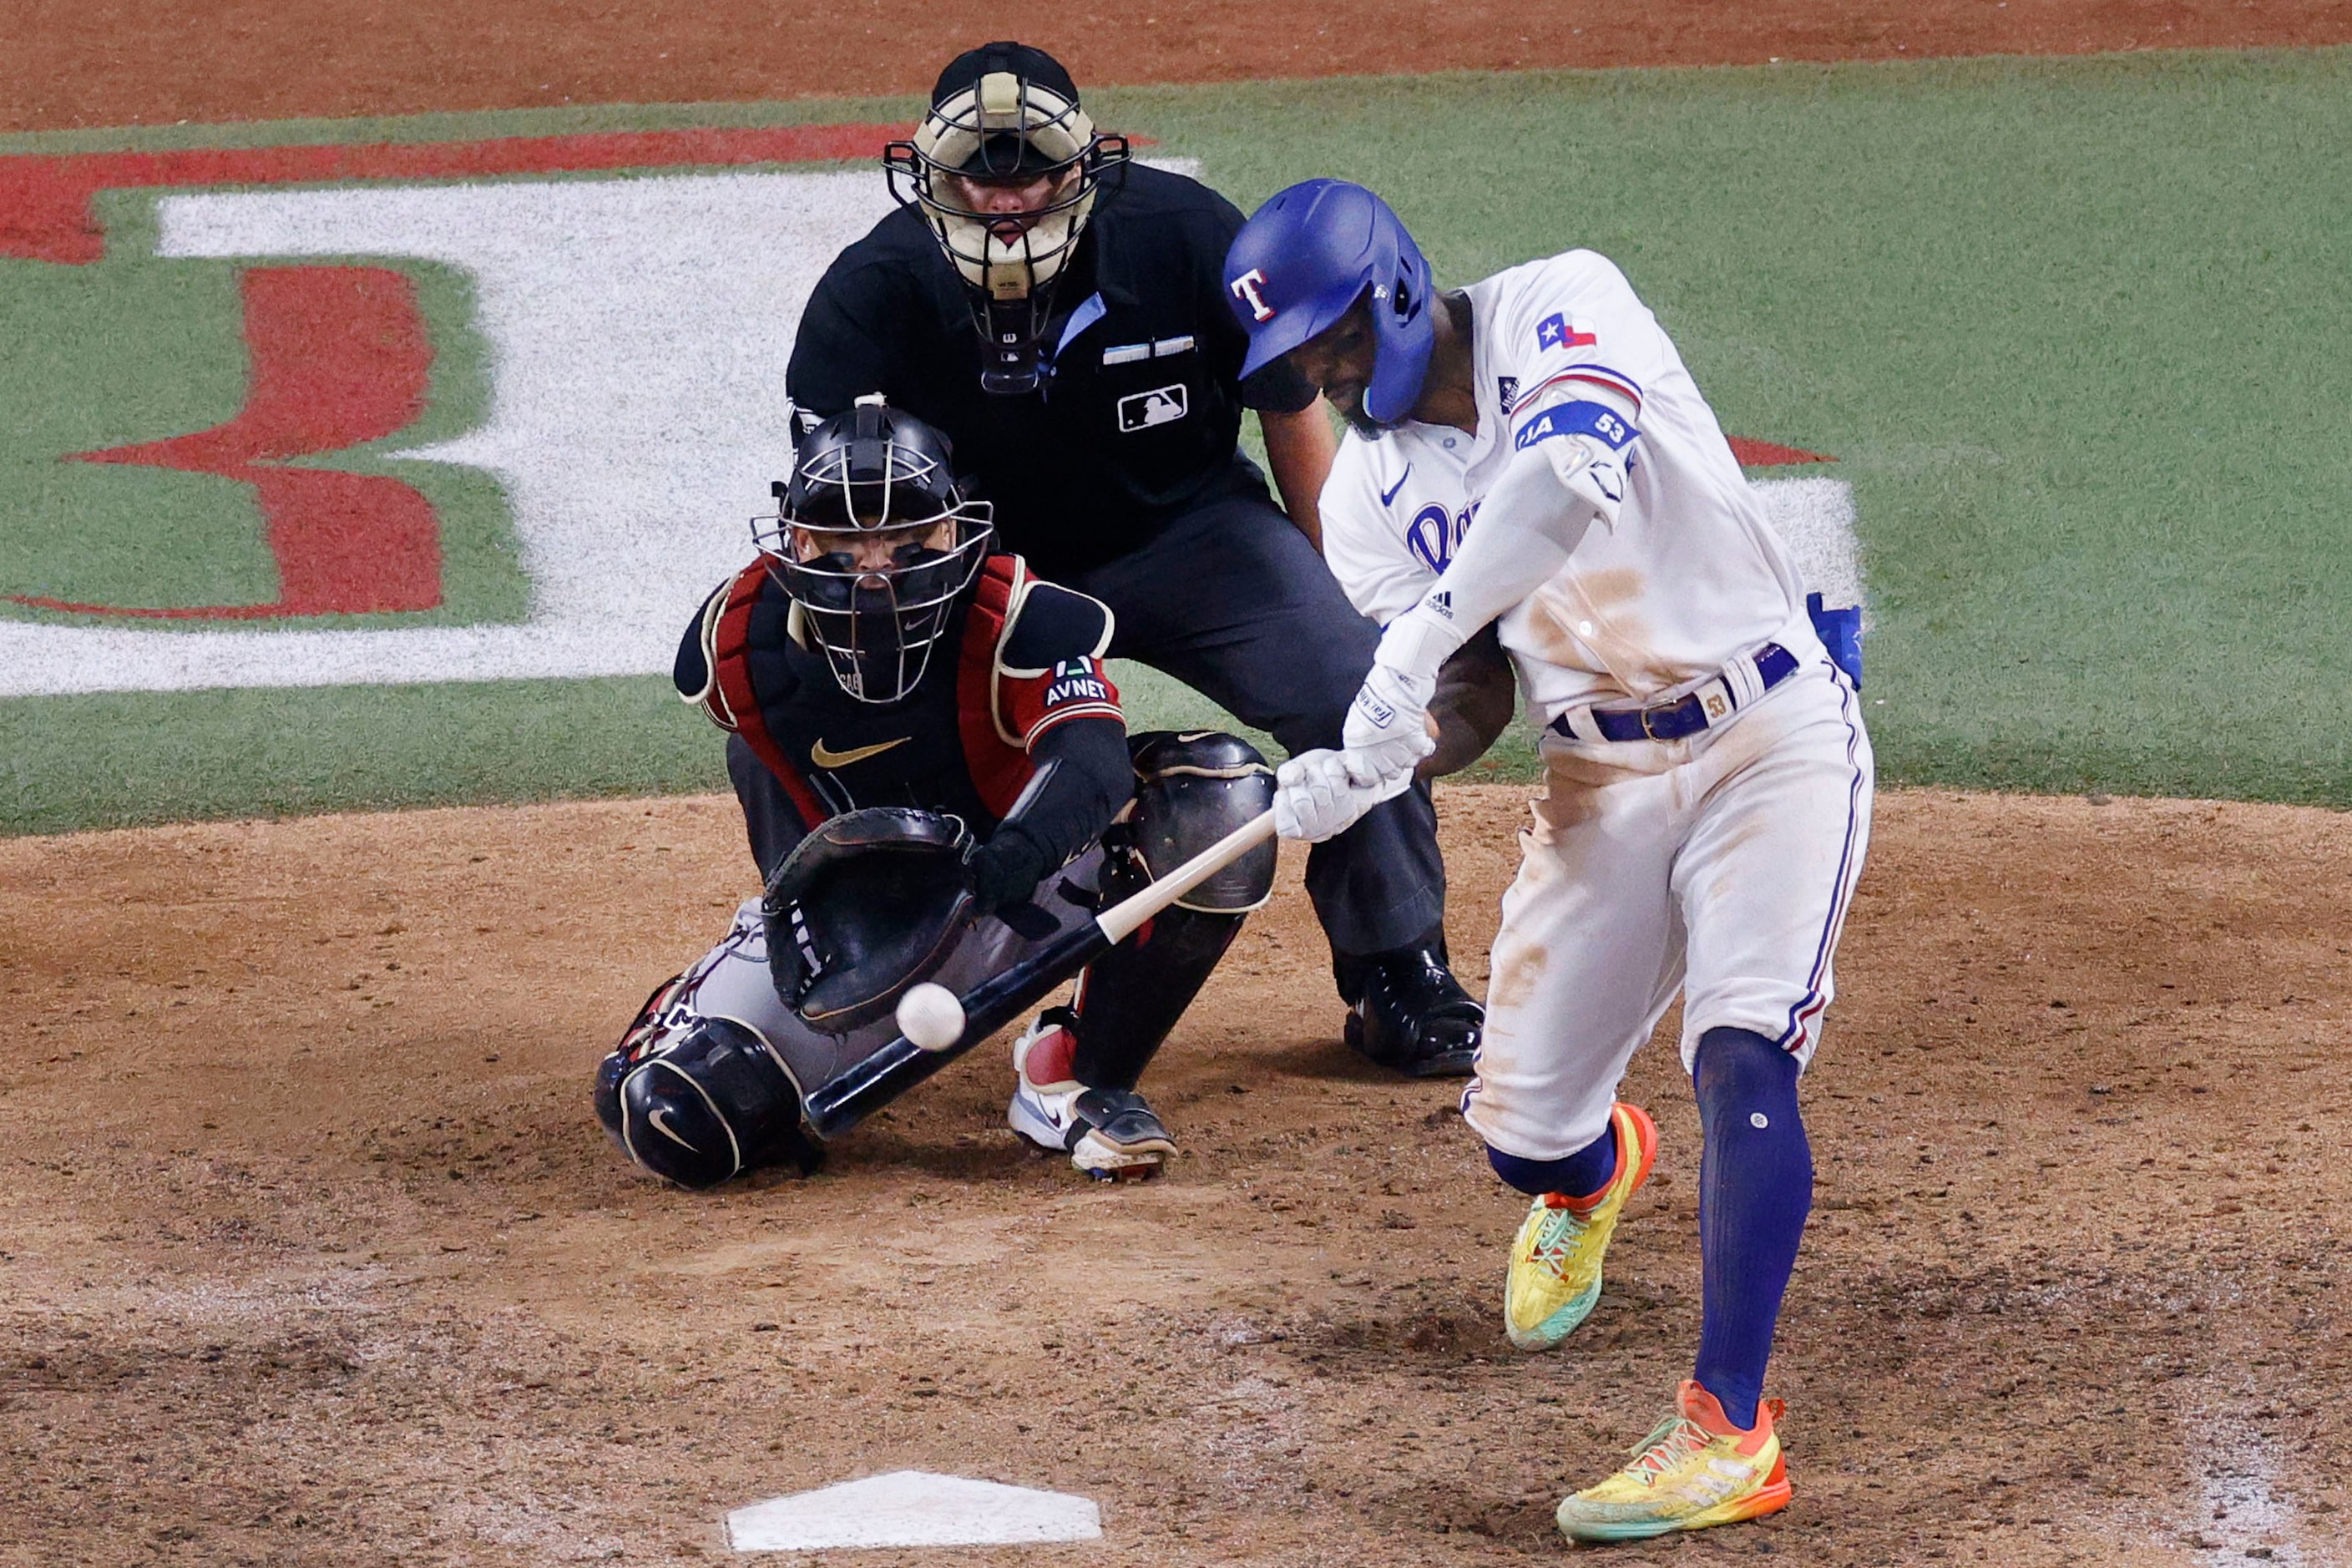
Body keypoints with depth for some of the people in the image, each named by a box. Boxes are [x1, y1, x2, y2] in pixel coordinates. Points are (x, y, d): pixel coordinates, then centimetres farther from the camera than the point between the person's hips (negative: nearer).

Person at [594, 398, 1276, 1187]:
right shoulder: (736, 644, -17)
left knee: (1220, 791, -29)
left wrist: (1024, 846, -63)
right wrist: (800, 890, -14)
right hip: (857, 915, 1)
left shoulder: (1014, 618, -27)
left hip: (1024, 886, -1)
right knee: (667, 1119, -19)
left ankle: (1079, 1079, -12)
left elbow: (1093, 760, -42)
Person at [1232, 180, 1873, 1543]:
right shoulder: (1372, 477, 2)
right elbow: (1385, 691, 5)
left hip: (1774, 743, -6)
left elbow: (1571, 470, -37)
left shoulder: (1568, 308, -16)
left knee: (1742, 1057, -24)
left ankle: (1729, 1432, -25)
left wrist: (1418, 643, -42)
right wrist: (1337, 778, -19)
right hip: (1602, 780, 6)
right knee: (1520, 1129, 5)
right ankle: (1597, 1170, 44)